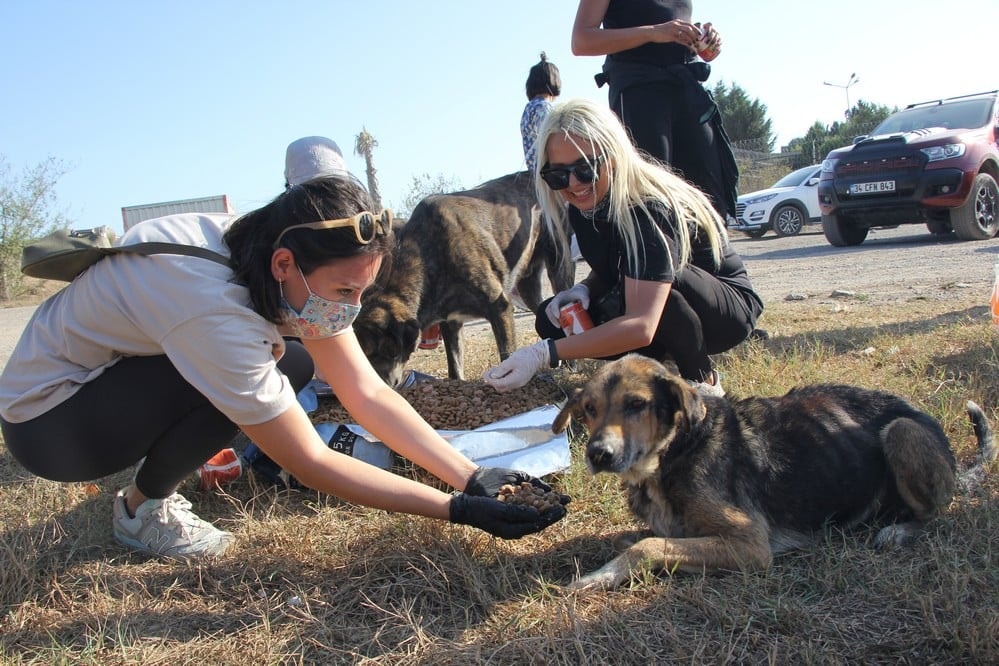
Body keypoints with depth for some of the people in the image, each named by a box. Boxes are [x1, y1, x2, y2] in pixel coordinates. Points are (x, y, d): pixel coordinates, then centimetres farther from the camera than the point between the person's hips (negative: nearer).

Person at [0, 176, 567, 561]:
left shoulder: (288, 264, -14)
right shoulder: (215, 307, -37)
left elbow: (370, 395, -13)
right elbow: (312, 464, -31)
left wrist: (473, 477, -21)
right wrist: (458, 510, -29)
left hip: (114, 373, 8)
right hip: (45, 420, -7)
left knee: (294, 367, -3)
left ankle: (156, 477, 10)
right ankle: (141, 509, -2)